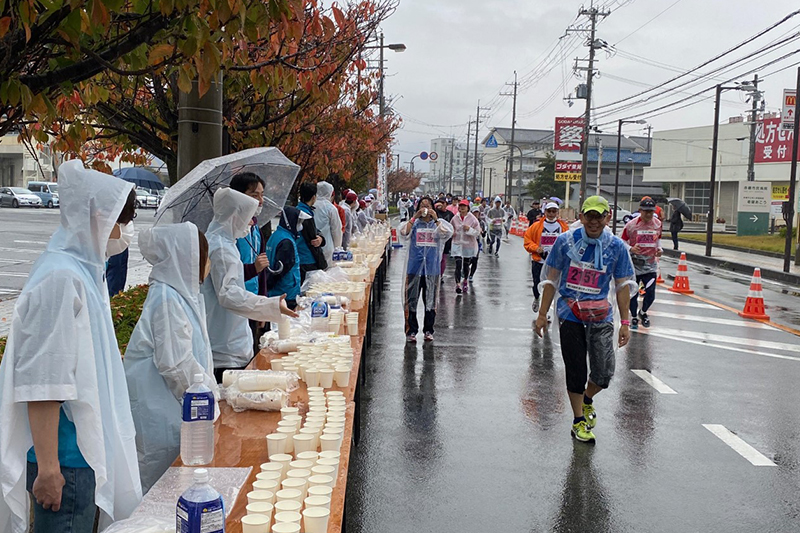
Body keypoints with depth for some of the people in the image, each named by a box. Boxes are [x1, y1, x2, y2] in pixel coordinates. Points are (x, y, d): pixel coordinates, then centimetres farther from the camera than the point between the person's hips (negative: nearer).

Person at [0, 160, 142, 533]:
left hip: (85, 448, 9)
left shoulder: (82, 271, 11)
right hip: (66, 457, -9)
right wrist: (48, 468, -21)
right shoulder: (61, 278, -19)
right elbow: (42, 382, -22)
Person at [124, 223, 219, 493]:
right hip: (156, 407, -9)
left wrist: (211, 390, 12)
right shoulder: (167, 299, -19)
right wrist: (210, 392, -9)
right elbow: (175, 363, -20)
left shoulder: (183, 293, 11)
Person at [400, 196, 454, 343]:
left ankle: (428, 330, 19)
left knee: (430, 301, 8)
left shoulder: (438, 223, 5)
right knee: (411, 300, 2)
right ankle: (411, 331, 10)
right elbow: (403, 232, -14)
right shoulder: (414, 223, 4)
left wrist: (436, 219, -15)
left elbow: (447, 233, -14)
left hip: (432, 268, 1)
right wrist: (414, 217, -14)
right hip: (414, 267, -1)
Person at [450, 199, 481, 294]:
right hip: (457, 244, 0)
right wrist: (452, 233, -5)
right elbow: (451, 229, 16)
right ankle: (458, 284, -15)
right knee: (458, 265, -12)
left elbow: (477, 233, -6)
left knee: (466, 265, 13)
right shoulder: (455, 218, 0)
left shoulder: (472, 218, -7)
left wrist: (469, 229, -22)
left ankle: (465, 281, 36)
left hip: (469, 245, 0)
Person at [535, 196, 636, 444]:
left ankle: (586, 399, 33)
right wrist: (542, 314, 2)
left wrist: (625, 323, 2)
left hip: (601, 316, 1)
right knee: (576, 371, 3)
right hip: (570, 314, -1)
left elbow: (623, 286, 4)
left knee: (604, 373, -1)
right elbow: (551, 279, 2)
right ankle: (578, 421, 22)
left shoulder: (617, 246, -1)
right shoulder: (565, 241, -4)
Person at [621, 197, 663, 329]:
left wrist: (659, 249, -2)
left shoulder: (658, 224, 0)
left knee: (650, 294, -2)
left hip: (650, 265, 2)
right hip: (634, 264, -2)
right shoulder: (631, 225, -12)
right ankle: (634, 317, 29)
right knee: (633, 294, 4)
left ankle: (643, 313, 30)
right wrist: (631, 249, -23)